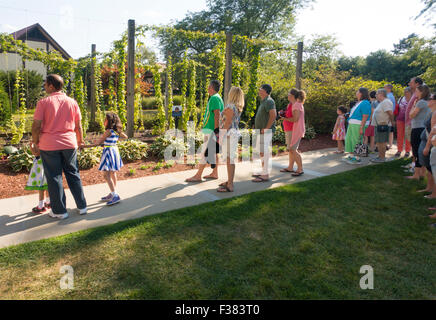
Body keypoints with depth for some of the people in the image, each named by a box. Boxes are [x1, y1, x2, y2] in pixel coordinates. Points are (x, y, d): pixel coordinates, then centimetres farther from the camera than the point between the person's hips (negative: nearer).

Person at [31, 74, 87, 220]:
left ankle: (59, 211, 13)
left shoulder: (43, 102, -5)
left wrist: (35, 144, 4)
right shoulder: (72, 102, 4)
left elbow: (36, 126, -8)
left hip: (49, 145, -3)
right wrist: (80, 141, 19)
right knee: (73, 174, 13)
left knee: (54, 177, 5)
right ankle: (82, 206, 18)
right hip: (69, 143, 3)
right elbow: (78, 126, 7)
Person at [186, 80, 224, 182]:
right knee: (213, 151, 13)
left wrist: (216, 130, -25)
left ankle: (198, 175, -7)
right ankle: (214, 173, 20)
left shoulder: (214, 98, -14)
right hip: (212, 129, 11)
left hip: (211, 129, -11)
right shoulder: (216, 98, 19)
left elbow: (217, 115, -22)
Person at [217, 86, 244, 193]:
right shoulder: (237, 107, 14)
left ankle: (230, 186, -5)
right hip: (233, 133, 10)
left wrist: (222, 136, -15)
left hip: (229, 134, -10)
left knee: (230, 159, -8)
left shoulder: (230, 106, -15)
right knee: (229, 159, 16)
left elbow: (227, 123, -18)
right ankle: (230, 181, 26)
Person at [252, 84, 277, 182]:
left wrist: (266, 128, -23)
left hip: (266, 131, -11)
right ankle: (264, 172, 25)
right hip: (261, 131, 11)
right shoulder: (263, 101, 19)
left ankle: (265, 175, -7)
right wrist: (257, 127, 16)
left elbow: (273, 115, -25)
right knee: (262, 152, 15)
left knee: (264, 152, -10)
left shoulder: (269, 101, -13)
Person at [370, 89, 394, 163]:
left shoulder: (385, 102, -15)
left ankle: (382, 158, -2)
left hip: (383, 125, -11)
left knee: (382, 142, -6)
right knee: (378, 142, 15)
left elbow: (390, 113, -23)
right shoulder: (381, 102, 19)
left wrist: (392, 121, -14)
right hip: (378, 125, 11)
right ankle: (380, 156, 23)